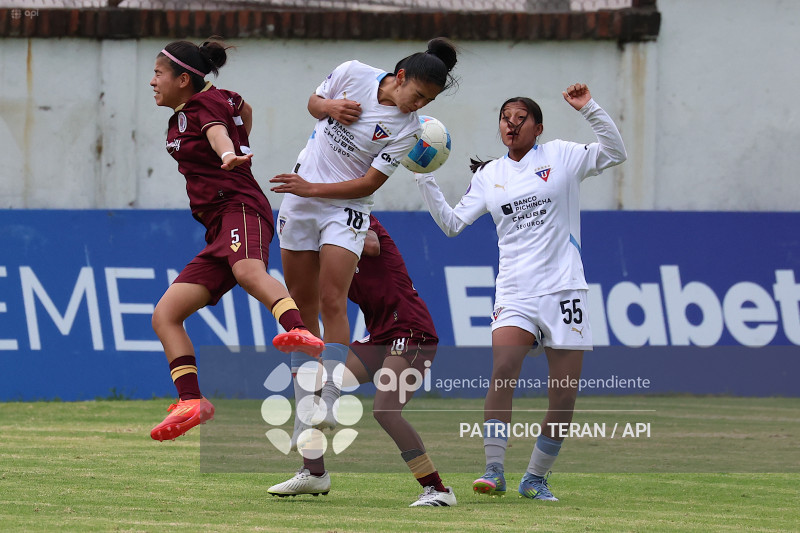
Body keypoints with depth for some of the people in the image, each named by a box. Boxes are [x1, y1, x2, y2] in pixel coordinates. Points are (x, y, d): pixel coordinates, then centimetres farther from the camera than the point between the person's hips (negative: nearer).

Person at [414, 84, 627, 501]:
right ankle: (494, 471, -19)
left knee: (564, 396, -2)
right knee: (502, 372, -22)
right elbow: (452, 223, 14)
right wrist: (425, 181, 5)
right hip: (514, 291, 1)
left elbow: (614, 153, -3)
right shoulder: (488, 176, 13)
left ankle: (536, 478, 13)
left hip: (563, 288, -1)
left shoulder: (560, 156, 5)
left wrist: (589, 110, -14)